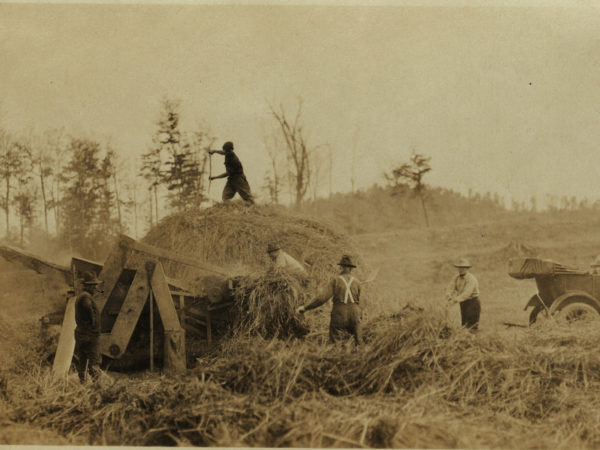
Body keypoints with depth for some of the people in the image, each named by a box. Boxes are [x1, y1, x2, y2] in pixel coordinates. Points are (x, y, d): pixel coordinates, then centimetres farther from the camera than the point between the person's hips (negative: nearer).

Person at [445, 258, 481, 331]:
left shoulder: (471, 279, -23)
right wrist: (449, 297, -30)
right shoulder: (457, 277, 0)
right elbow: (450, 288, -8)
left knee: (472, 327, -7)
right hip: (463, 304, 7)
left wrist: (455, 300, -43)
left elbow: (466, 293, -34)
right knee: (464, 325, 11)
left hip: (473, 303, -7)